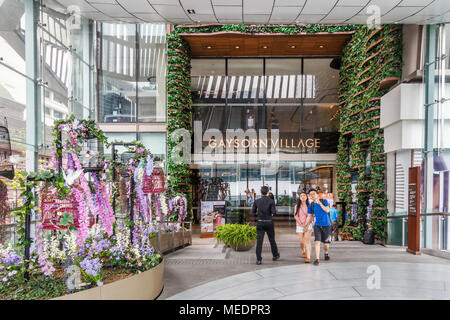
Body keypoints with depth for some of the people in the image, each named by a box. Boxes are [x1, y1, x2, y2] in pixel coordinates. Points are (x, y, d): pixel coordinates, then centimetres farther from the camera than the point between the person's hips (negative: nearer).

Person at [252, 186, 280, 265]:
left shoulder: (257, 201, 0)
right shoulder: (271, 201, -7)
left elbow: (253, 211, 5)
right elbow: (273, 212, -16)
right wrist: (273, 211, 7)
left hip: (260, 223, 1)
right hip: (269, 223, -1)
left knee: (259, 241, 0)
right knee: (272, 240, 16)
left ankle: (259, 259, -5)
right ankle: (275, 255, 34)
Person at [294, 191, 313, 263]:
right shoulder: (297, 206, 6)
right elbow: (295, 216, 0)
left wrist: (306, 226, -13)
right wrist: (301, 224, -11)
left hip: (308, 225, -2)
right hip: (300, 226, 2)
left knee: (307, 240, -16)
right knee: (301, 242, 5)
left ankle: (308, 258, -18)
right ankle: (303, 252, 35)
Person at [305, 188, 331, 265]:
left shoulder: (324, 201, -4)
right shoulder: (311, 205, 2)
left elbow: (327, 210, -17)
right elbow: (309, 216, 8)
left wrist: (319, 203, -23)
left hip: (327, 225, -1)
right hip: (317, 225, 1)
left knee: (326, 244, 7)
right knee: (317, 242, -15)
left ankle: (326, 253, 39)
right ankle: (317, 259, -9)